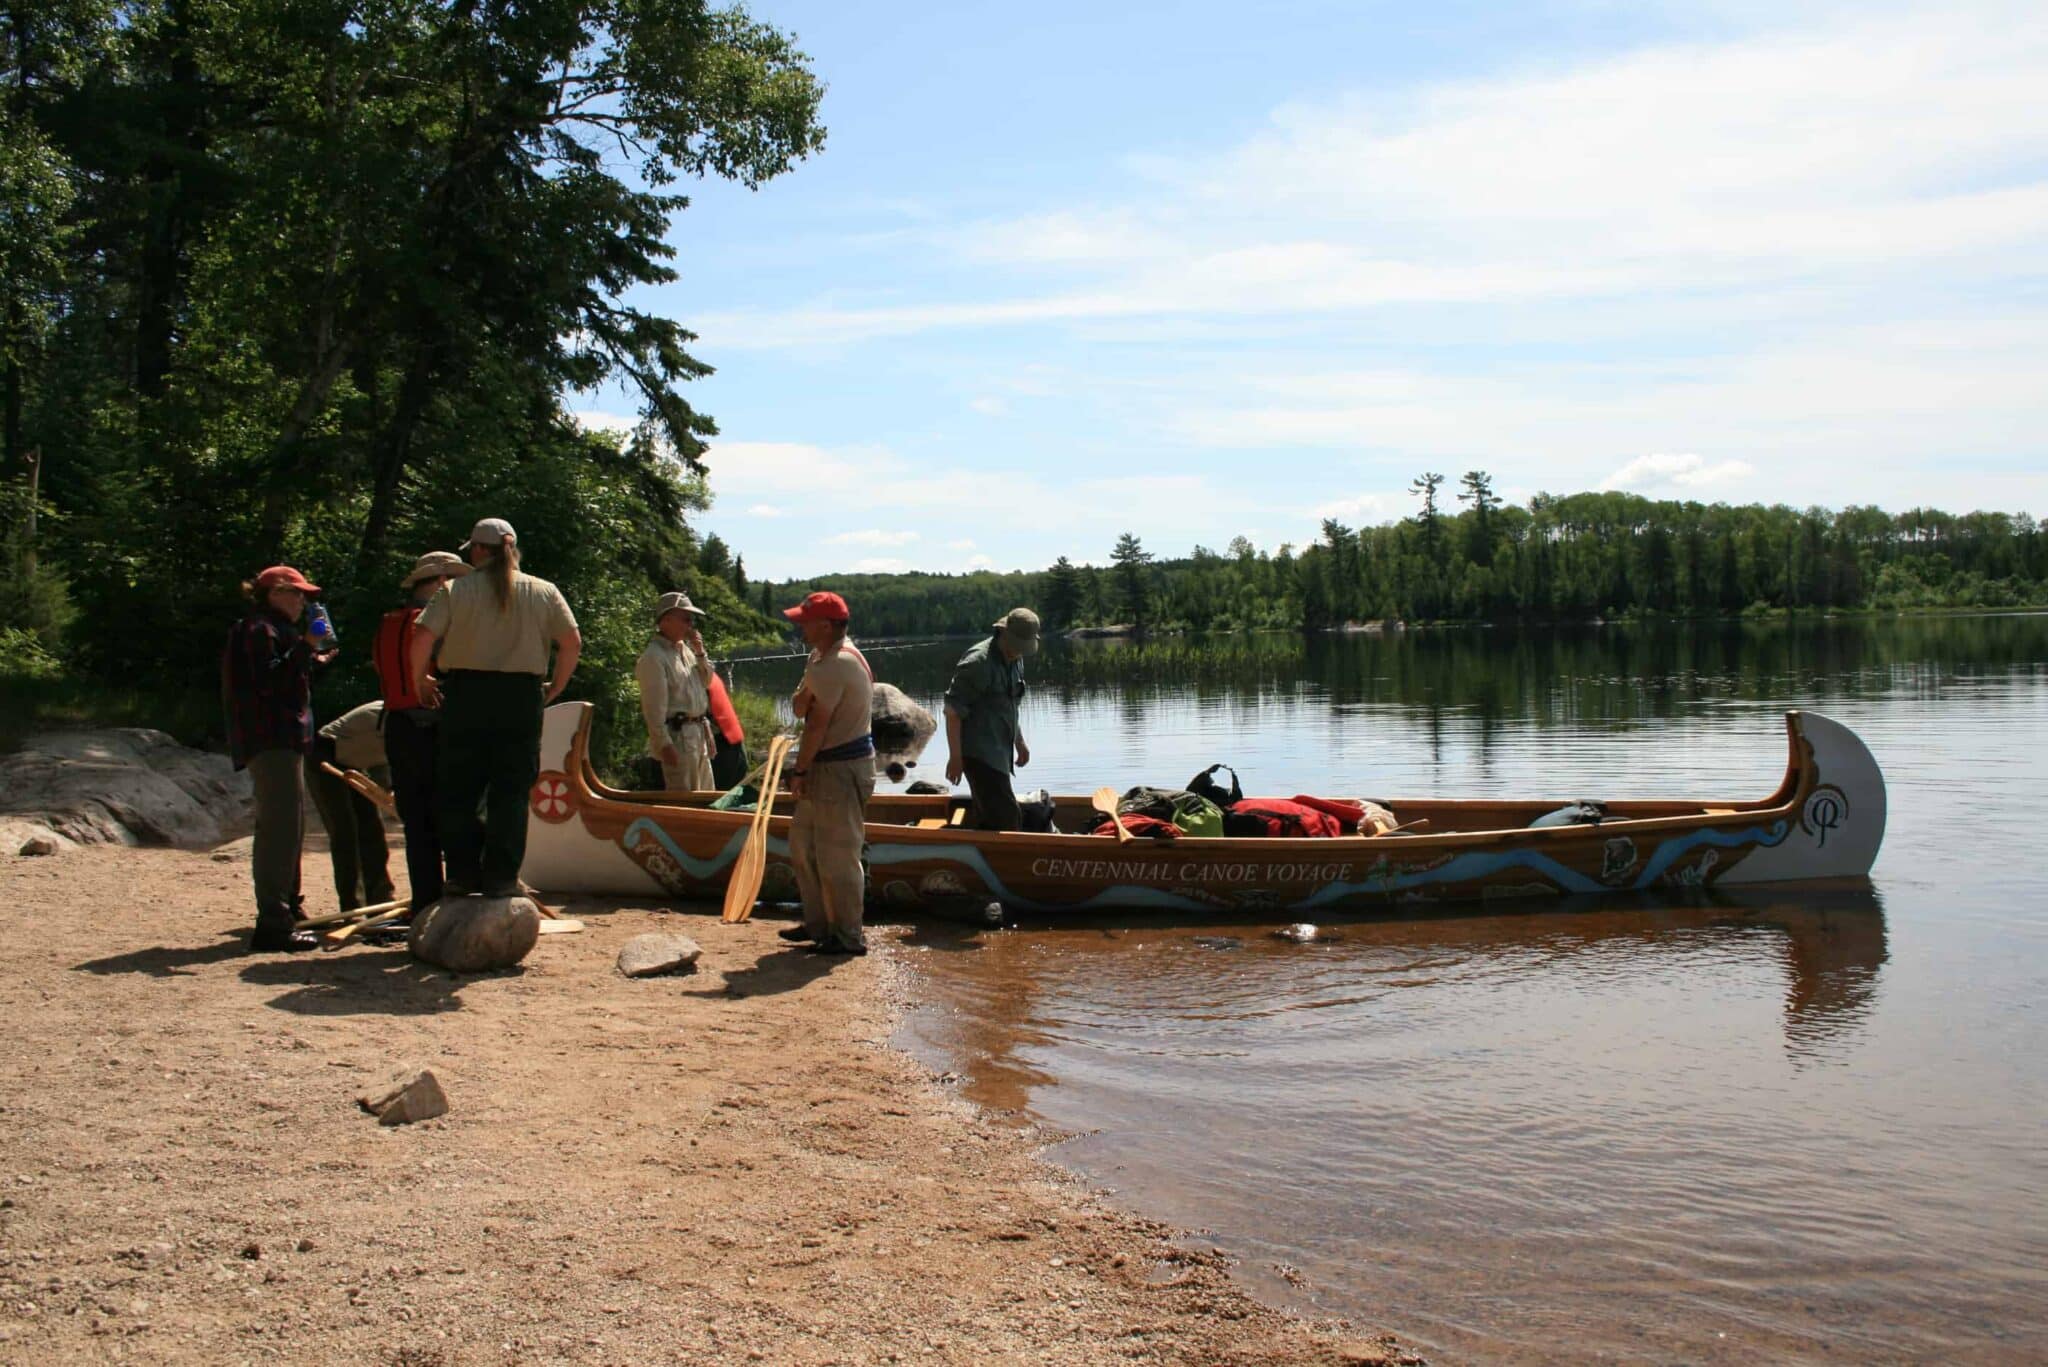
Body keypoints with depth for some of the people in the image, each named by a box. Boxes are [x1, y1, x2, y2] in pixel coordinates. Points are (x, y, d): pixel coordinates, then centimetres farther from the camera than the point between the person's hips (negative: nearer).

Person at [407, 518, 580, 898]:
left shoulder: (456, 589, 1)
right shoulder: (543, 592, 5)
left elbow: (423, 635, -8)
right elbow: (572, 641, 0)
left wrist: (419, 680, 6)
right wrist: (555, 687, 10)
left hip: (465, 693, -1)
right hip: (521, 695, 1)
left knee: (457, 789, 9)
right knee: (511, 791, 4)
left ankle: (463, 873, 8)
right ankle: (501, 877, 2)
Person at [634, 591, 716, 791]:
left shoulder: (685, 649, 13)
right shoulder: (653, 657, -14)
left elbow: (707, 682, 20)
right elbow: (654, 707, -18)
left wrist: (700, 653, 5)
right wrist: (663, 744, -22)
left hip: (699, 732, 9)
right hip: (677, 735, -9)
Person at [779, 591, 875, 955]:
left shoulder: (834, 665, -20)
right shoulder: (821, 658, 13)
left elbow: (817, 725, -19)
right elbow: (800, 709, 10)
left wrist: (799, 771, -13)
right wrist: (807, 688, -11)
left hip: (842, 768, -11)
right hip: (828, 766, 11)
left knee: (836, 856, -4)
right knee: (803, 845, 17)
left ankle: (848, 936, 6)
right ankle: (819, 924, 27)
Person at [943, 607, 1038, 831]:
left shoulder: (1015, 660, 12)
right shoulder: (978, 662, -17)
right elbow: (953, 711, -17)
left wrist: (1019, 742, 26)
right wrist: (955, 757, -18)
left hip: (997, 753, 9)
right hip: (979, 753, -9)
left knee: (989, 818, 15)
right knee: (1008, 818, -15)